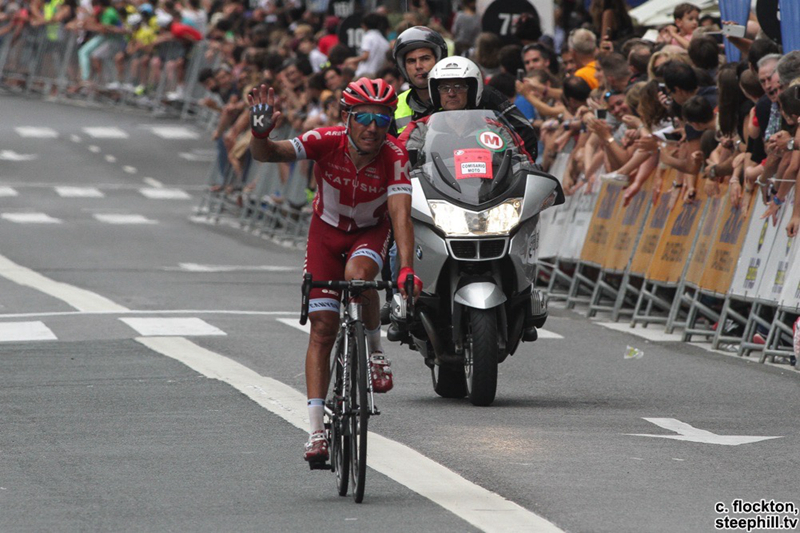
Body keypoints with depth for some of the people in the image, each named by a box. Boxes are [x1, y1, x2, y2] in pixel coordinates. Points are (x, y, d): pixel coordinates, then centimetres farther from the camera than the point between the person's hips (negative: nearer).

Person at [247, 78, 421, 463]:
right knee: (323, 329, -6)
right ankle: (316, 430, -3)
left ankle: (375, 351, -9)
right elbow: (269, 155, -35)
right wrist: (260, 132, -58)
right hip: (327, 230, 1)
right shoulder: (327, 141, -27)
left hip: (370, 232, -1)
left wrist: (406, 269, -48)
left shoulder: (394, 155, -28)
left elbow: (401, 215, -36)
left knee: (358, 273, -36)